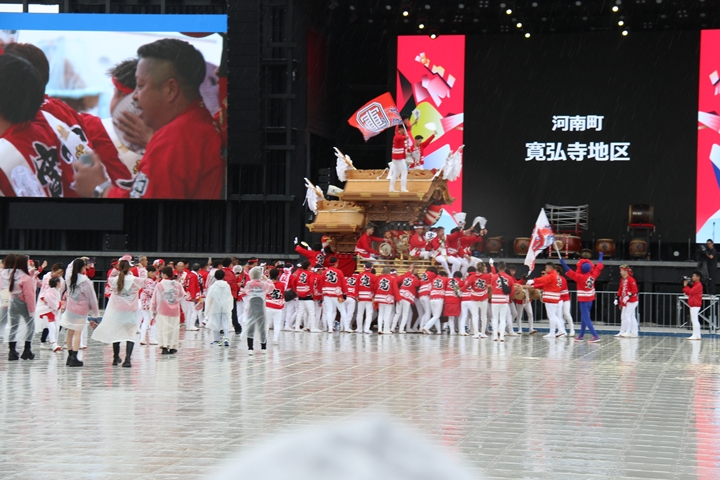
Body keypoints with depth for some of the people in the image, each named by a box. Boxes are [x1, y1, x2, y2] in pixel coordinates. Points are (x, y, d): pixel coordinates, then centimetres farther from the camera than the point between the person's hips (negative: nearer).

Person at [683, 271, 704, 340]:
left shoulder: (698, 285, -12)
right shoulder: (694, 285, 20)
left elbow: (691, 291, -22)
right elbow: (688, 293, 19)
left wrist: (686, 286, -9)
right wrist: (685, 286, 7)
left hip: (695, 305, -11)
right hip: (693, 305, 11)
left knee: (694, 320, -11)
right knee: (695, 320, 13)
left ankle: (695, 335, -12)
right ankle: (698, 335, 16)